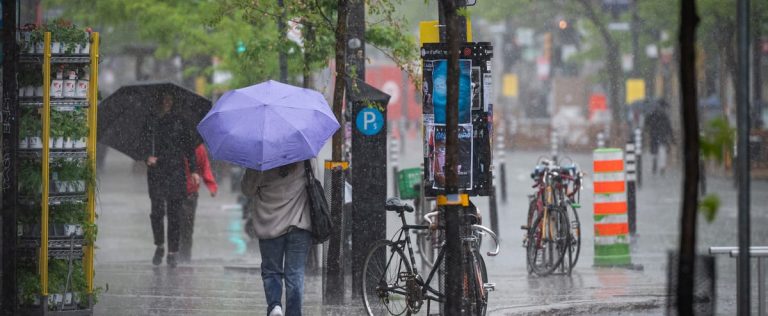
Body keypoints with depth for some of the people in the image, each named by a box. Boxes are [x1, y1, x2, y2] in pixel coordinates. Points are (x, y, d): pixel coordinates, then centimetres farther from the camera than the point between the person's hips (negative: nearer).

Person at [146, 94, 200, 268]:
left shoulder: (179, 121, 5)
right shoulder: (151, 122, 5)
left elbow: (188, 146, 8)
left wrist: (194, 170, 3)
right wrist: (147, 157, -12)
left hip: (175, 172, 0)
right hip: (156, 172, 0)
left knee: (174, 213, -2)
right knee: (157, 210, -8)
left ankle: (172, 253, 5)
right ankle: (159, 246, 13)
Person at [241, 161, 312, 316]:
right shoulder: (304, 159, -7)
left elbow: (247, 189, -2)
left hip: (270, 226, -1)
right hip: (300, 223, 1)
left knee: (271, 272, 13)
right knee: (295, 275, 6)